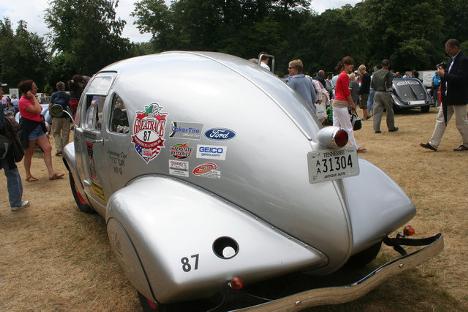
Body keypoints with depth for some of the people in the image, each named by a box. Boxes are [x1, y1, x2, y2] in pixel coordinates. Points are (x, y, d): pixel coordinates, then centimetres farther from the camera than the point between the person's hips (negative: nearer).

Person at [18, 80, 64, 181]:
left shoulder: (30, 99, 12)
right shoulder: (23, 101, -16)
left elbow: (39, 109, 16)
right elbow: (37, 110, -24)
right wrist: (33, 97, -18)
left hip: (38, 127, 9)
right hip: (29, 129, -9)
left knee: (48, 148, -1)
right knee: (29, 153, 3)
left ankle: (51, 173, -3)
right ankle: (28, 175, 17)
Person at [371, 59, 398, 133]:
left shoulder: (375, 73, 8)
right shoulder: (389, 73, -7)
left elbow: (372, 85, 9)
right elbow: (389, 85, -15)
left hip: (377, 93, 4)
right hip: (385, 93, -4)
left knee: (377, 111, 2)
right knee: (389, 111, 10)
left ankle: (376, 128, -4)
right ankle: (391, 127, 19)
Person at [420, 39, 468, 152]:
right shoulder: (453, 60, 12)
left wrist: (444, 74, -21)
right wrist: (443, 72, -1)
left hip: (458, 97, -9)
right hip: (448, 97, 9)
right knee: (441, 120, 7)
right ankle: (433, 144, 10)